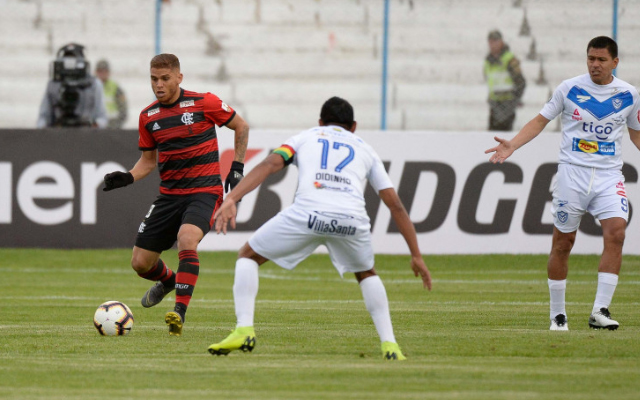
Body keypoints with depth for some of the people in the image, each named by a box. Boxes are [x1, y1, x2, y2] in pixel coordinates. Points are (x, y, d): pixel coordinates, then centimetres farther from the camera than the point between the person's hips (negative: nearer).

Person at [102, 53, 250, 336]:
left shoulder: (203, 103, -7)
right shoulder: (148, 116, 5)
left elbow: (241, 127, 7)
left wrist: (237, 167, 2)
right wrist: (127, 178, -2)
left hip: (204, 191, -5)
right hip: (169, 194, 5)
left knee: (186, 238, -34)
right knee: (140, 263, 4)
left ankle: (179, 313, -33)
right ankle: (168, 281, 41)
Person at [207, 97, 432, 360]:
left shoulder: (305, 138, 30)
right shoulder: (365, 150, 33)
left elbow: (270, 164, 10)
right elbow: (395, 205, 29)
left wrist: (231, 199, 0)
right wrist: (416, 255, 32)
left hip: (308, 211, -2)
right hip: (352, 217, 2)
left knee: (248, 256, 19)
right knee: (366, 274, 33)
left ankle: (244, 330, 1)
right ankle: (389, 345, 18)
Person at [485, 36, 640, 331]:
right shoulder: (570, 88, 1)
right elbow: (541, 120, 7)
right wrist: (512, 145, -5)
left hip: (609, 174, 1)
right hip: (572, 172, -1)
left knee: (615, 232, -19)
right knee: (562, 242, 1)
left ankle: (600, 311, -19)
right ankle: (557, 314, 14)